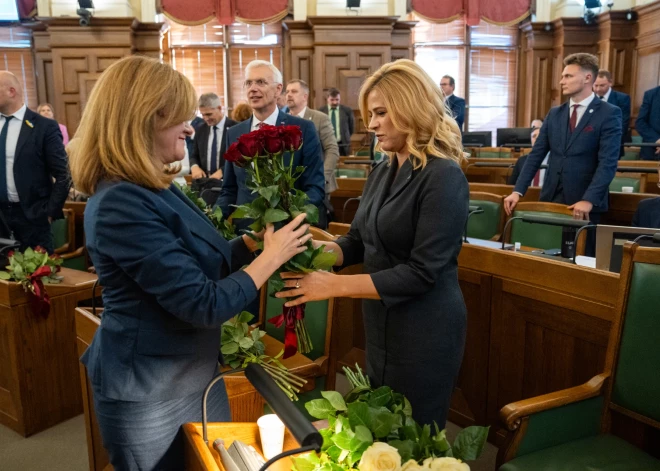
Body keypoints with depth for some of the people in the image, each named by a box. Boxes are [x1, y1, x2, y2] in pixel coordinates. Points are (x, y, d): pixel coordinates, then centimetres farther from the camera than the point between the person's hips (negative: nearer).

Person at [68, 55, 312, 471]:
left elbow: (200, 264, 8)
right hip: (150, 394, -9)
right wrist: (272, 255, -17)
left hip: (191, 373, 9)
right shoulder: (121, 204, -27)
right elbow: (205, 305, -28)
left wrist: (257, 238, -5)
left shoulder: (152, 189, 4)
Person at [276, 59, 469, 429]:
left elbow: (421, 272, -24)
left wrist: (335, 285, -26)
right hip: (381, 324, 8)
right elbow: (358, 240, 7)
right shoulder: (384, 171, 6)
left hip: (425, 332, -8)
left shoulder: (443, 178, -20)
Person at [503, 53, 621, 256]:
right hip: (551, 198, 4)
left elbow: (608, 163, -13)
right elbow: (536, 155, 7)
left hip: (586, 203, -4)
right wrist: (518, 191, -4)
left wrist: (588, 200, -23)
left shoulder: (609, 113, -4)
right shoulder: (554, 114, 11)